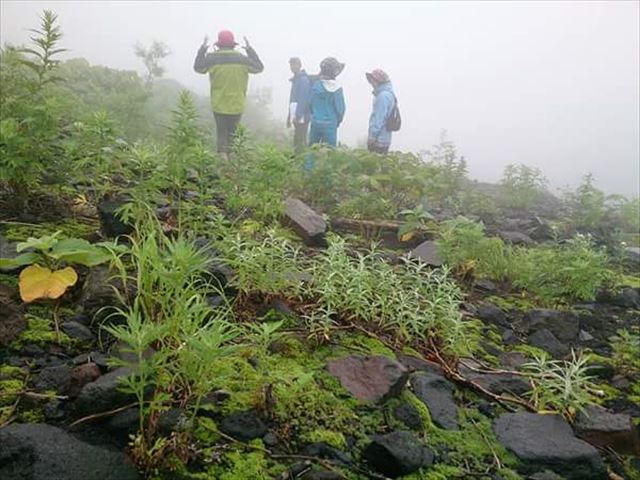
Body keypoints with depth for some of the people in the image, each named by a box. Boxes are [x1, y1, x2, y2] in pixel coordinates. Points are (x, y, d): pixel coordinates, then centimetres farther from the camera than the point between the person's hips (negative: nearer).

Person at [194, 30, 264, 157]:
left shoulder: (212, 59, -6)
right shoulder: (242, 59, -4)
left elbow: (197, 67, 11)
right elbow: (259, 67, 11)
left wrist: (202, 49, 20)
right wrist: (250, 50, 17)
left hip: (219, 105, -1)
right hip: (237, 105, 1)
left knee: (221, 133, 8)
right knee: (232, 134, 14)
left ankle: (222, 154, -13)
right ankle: (229, 158, 21)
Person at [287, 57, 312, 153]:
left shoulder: (304, 79, -11)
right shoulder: (295, 79, 18)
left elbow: (303, 99, -18)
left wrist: (297, 115, -22)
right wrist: (290, 116, 21)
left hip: (302, 117, -10)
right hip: (296, 116, 10)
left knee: (298, 142, -10)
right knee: (301, 141, 13)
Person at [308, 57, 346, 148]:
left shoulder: (315, 85, -3)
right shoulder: (337, 89, -12)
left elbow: (310, 103, 2)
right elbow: (340, 109, -9)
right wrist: (338, 121, 10)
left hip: (315, 123, 4)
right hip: (330, 124, -3)